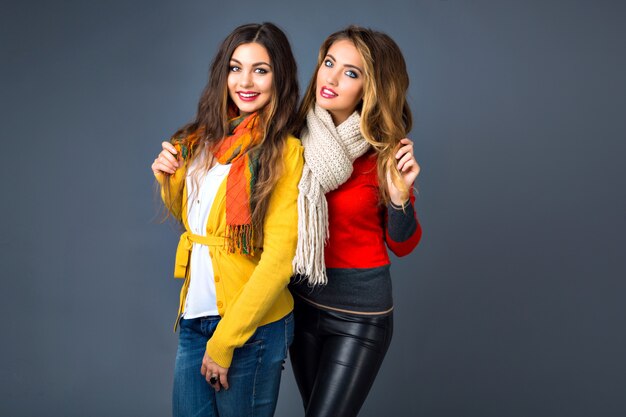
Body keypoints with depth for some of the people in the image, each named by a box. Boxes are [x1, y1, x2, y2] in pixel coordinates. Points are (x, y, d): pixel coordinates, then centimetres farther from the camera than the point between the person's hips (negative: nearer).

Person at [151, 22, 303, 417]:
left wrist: (224, 342, -15)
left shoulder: (285, 152, -13)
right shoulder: (204, 140, 5)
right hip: (194, 314, 5)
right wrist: (169, 178, 0)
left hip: (253, 324, -5)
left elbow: (278, 259, -17)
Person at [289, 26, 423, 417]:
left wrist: (399, 196, -23)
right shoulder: (297, 135, -7)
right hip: (300, 298, 4)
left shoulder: (385, 153, -14)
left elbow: (402, 245, -5)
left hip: (359, 309, -4)